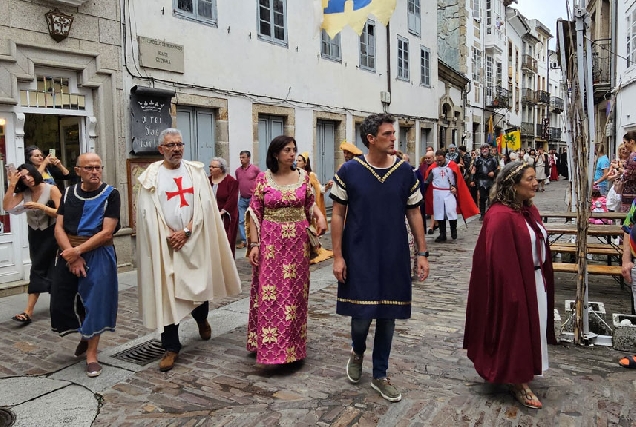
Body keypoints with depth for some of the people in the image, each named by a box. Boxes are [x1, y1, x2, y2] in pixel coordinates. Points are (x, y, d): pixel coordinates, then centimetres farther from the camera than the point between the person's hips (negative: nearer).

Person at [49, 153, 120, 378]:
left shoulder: (110, 195, -8)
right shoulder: (69, 193, 6)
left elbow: (107, 232, -14)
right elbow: (59, 228, 0)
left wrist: (78, 251, -18)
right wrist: (71, 254, -15)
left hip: (98, 255, -4)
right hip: (69, 254, 5)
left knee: (95, 302, 0)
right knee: (62, 301, 8)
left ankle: (92, 353, 16)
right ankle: (85, 335, 36)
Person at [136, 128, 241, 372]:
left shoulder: (196, 172, 6)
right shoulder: (151, 176, 2)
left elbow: (205, 205, -2)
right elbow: (149, 212, -2)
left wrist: (186, 231, -11)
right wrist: (169, 235, -11)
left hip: (195, 241, 2)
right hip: (164, 243, -1)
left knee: (201, 286, 10)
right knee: (167, 294, -1)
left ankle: (201, 319, 44)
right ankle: (171, 347, 11)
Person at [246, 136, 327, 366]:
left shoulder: (303, 176, 4)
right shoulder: (263, 178, -2)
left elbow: (310, 203, 14)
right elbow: (255, 213, -1)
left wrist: (320, 217, -7)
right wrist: (254, 244, -7)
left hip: (297, 241, 2)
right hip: (271, 241, -2)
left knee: (295, 293, 8)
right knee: (270, 294, -2)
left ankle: (293, 345, 23)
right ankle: (270, 347, 8)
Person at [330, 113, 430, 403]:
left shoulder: (405, 171, 0)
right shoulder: (349, 171, -6)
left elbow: (414, 213, 6)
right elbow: (338, 215, -2)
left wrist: (422, 253, 3)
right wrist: (338, 256, -6)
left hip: (394, 257, 3)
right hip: (359, 256, -2)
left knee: (387, 316, 10)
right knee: (361, 315, -1)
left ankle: (380, 375, 28)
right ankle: (357, 352, 35)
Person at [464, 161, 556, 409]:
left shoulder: (530, 210, 6)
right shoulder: (500, 216, -22)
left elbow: (540, 245, 14)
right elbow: (499, 260, -23)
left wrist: (544, 278, 14)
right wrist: (512, 291, -21)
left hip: (535, 280, 9)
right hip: (512, 283, -9)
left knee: (531, 327, 17)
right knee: (517, 329, 4)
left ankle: (522, 374, 35)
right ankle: (518, 383, 19)